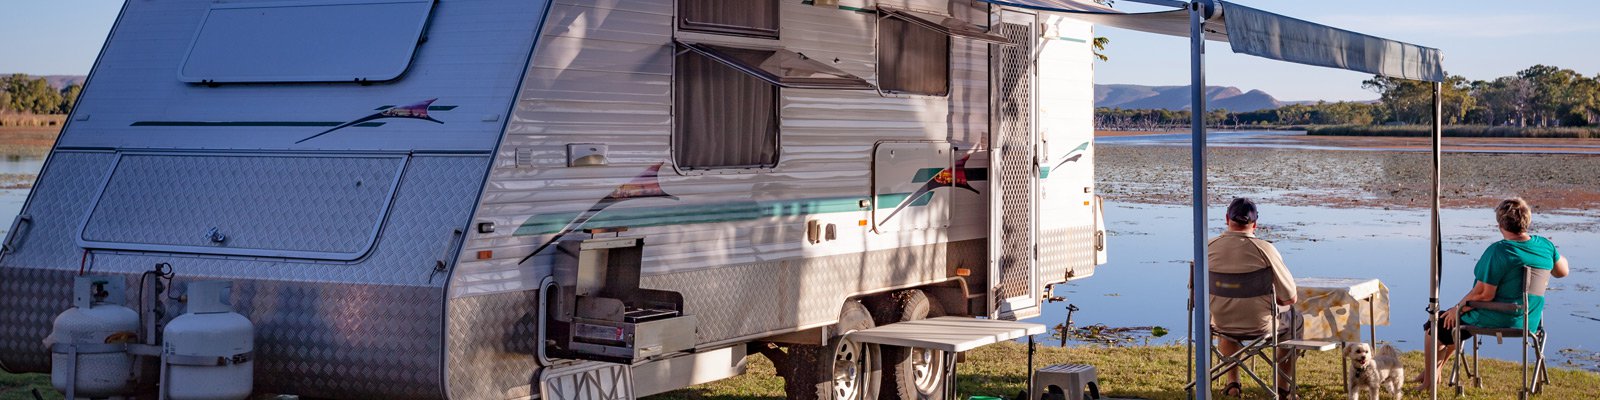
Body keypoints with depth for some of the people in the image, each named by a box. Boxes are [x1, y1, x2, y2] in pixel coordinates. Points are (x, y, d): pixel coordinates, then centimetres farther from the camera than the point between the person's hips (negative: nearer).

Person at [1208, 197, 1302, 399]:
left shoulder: (1208, 248, -11)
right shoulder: (1265, 249, -20)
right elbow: (1290, 297, -14)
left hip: (1221, 324, 3)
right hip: (1260, 325, -3)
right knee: (1294, 320, 29)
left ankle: (1232, 382, 39)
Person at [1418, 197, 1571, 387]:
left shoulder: (1498, 251, -25)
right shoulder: (1545, 246, -5)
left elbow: (1483, 294, -24)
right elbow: (1562, 272, 13)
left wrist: (1457, 309, -9)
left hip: (1495, 321, -8)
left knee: (1437, 326, 13)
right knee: (1455, 324, 32)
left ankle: (1429, 381, 23)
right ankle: (1436, 371, 43)